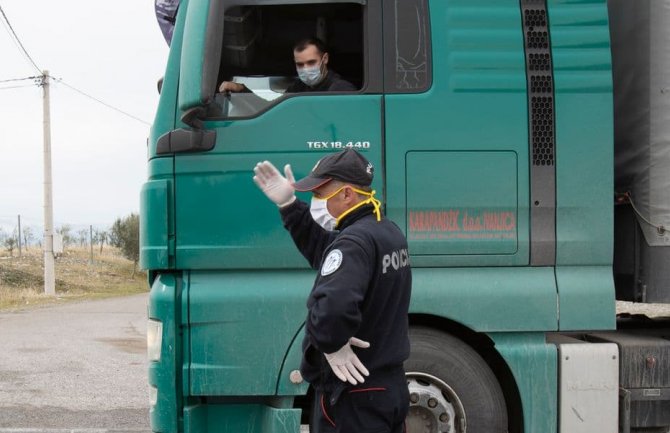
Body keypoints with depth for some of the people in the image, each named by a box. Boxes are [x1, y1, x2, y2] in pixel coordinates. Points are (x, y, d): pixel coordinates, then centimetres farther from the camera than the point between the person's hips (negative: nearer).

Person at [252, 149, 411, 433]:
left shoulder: (354, 242, -23)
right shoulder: (387, 232, 7)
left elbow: (331, 307, -39)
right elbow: (327, 253, 19)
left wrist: (331, 345, -21)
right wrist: (289, 206, 14)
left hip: (352, 397, -10)